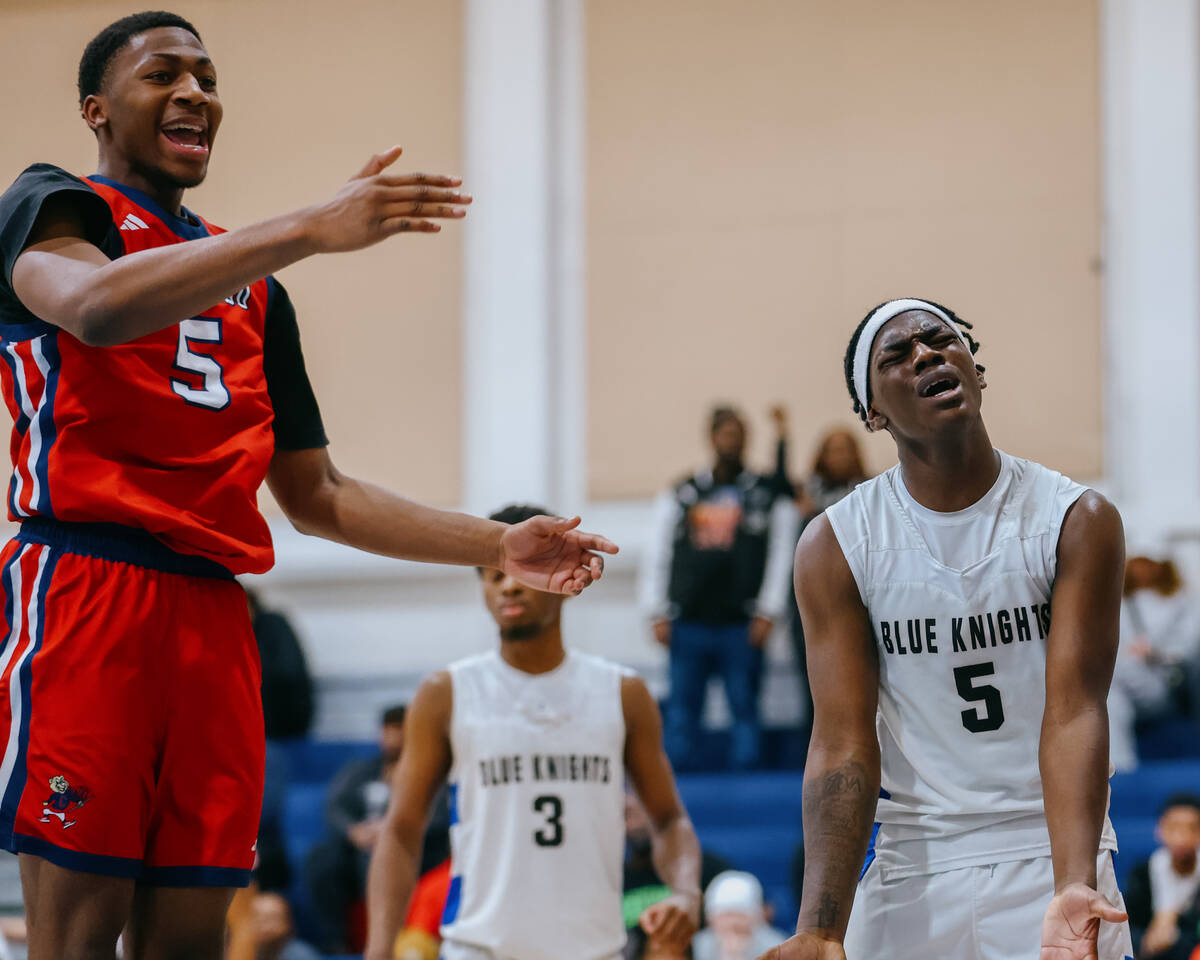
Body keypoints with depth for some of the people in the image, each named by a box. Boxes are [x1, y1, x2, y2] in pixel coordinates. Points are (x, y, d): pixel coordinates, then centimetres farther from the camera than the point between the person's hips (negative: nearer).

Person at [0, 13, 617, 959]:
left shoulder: (250, 284, 25)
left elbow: (315, 496, 28)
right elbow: (95, 306, -22)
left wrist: (500, 545, 19)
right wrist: (311, 229, -30)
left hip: (213, 611, 7)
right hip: (88, 586, -7)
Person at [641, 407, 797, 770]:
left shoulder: (766, 494, 7)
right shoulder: (683, 494, 12)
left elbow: (781, 555, 3)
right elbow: (657, 555, 12)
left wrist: (767, 614, -4)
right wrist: (657, 613, 5)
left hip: (741, 626, -2)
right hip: (688, 622, 2)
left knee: (745, 708, 0)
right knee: (683, 707, 3)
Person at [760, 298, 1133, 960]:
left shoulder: (1078, 522, -7)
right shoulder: (834, 546, -5)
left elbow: (1073, 712, -15)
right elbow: (843, 745, -10)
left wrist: (1072, 891, -30)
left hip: (1052, 855, -1)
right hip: (910, 869, 1)